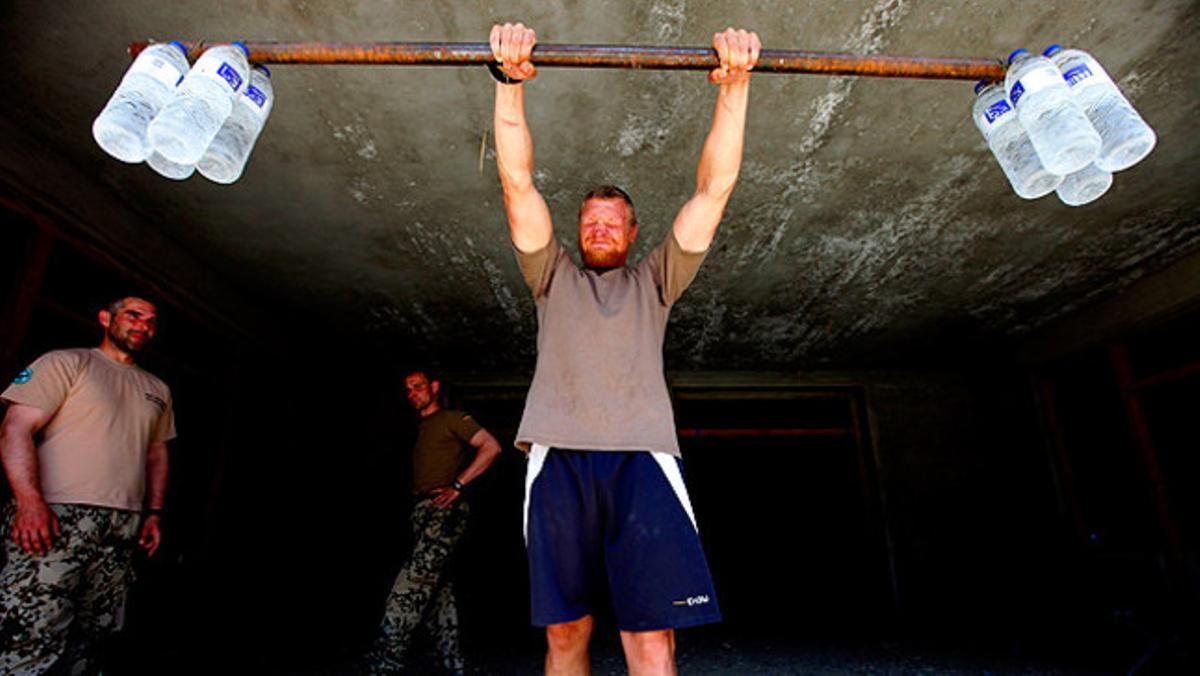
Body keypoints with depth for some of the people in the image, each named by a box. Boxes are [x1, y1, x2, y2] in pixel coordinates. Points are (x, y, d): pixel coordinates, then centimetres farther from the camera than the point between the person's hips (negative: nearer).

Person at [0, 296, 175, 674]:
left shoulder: (157, 390, 21)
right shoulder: (67, 362, 4)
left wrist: (154, 513, 12)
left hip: (124, 527, 5)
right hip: (57, 517, -5)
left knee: (87, 641, 5)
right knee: (31, 634, -12)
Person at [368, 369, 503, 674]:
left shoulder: (452, 418, 1)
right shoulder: (421, 429, 25)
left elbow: (491, 446, -11)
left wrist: (457, 485, -14)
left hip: (444, 511, -9)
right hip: (423, 512, 9)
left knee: (412, 586, -16)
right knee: (437, 591, 8)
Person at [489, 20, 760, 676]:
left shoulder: (655, 281, 24)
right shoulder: (554, 277, 25)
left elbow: (713, 187, 16)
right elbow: (518, 182, 15)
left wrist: (734, 86, 8)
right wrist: (509, 81, 6)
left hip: (643, 458, 0)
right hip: (558, 456, 1)